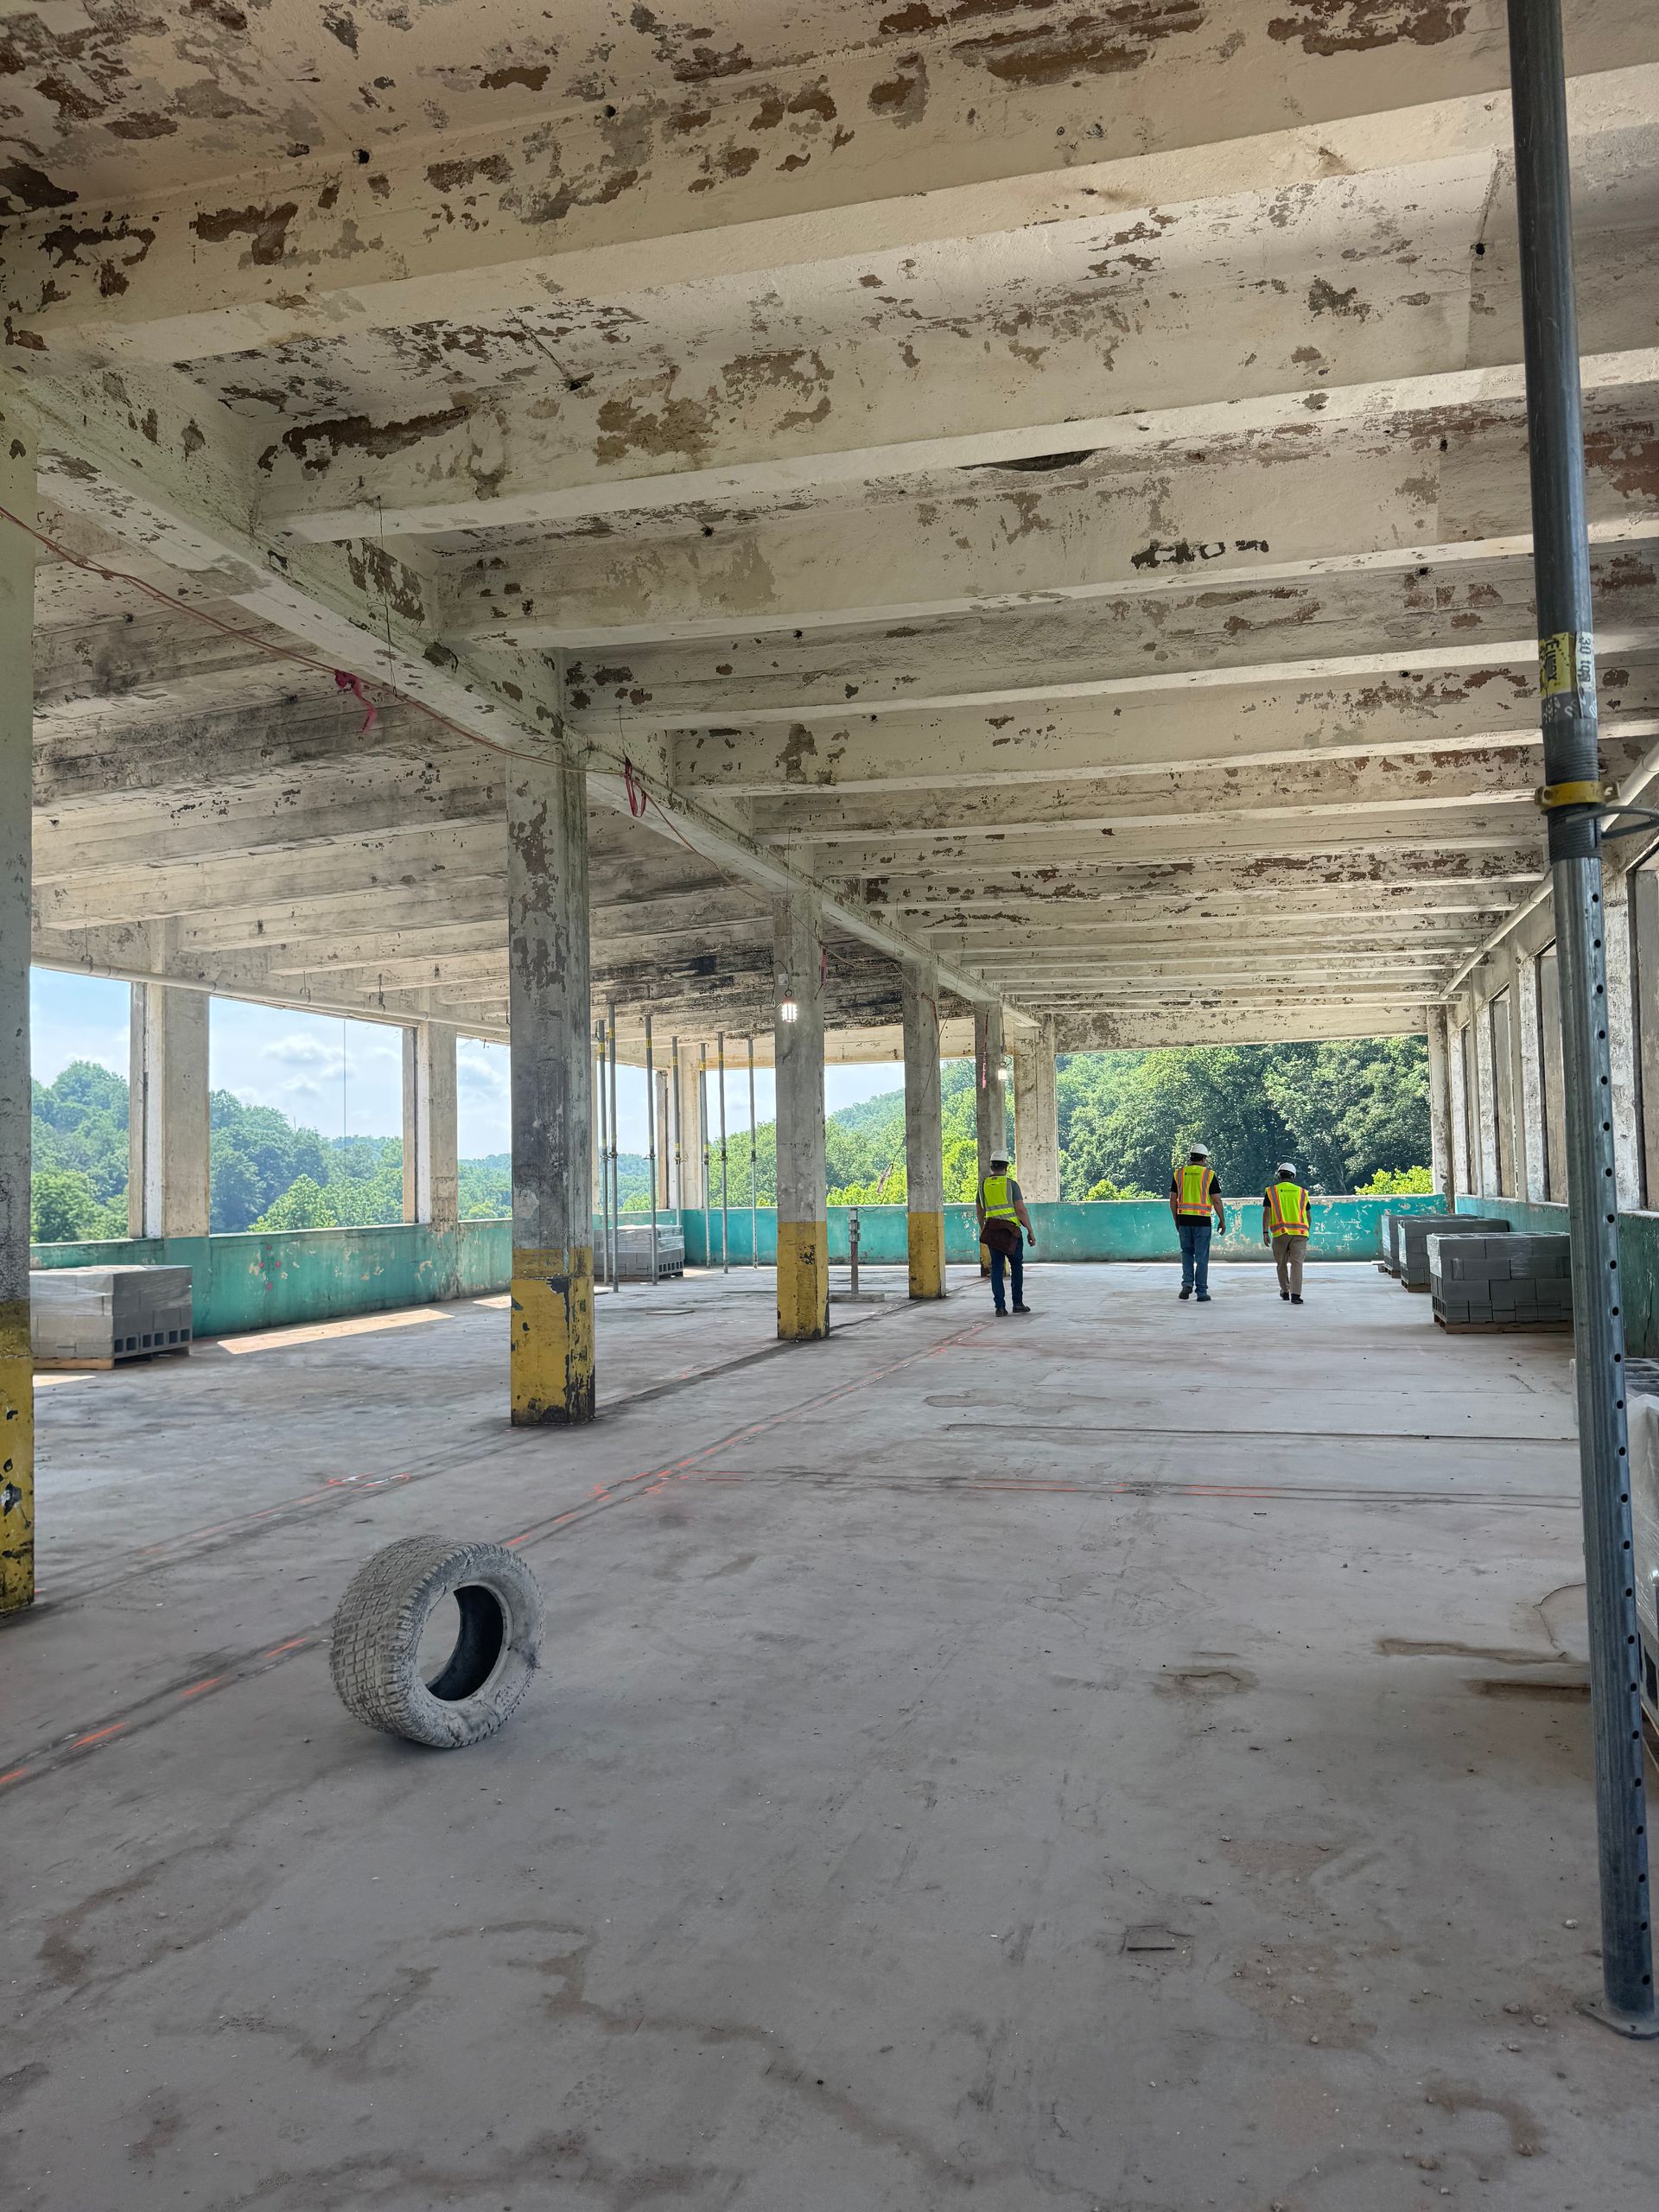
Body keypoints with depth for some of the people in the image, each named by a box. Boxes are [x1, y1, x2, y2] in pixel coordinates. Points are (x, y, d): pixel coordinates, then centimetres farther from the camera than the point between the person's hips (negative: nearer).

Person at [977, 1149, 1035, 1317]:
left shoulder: (983, 1185, 7)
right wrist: (1031, 1231, -4)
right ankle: (1018, 1303, 8)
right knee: (1016, 1266, 10)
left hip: (992, 1232, 3)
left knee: (997, 1268, 5)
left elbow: (980, 1211, 17)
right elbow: (1021, 1210, -9)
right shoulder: (1011, 1184, -4)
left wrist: (982, 1229, 33)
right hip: (1011, 1231, -3)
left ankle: (999, 1305, 0)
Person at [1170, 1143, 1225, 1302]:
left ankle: (1187, 1284, 5)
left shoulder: (1179, 1174, 5)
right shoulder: (1209, 1174, -4)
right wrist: (1222, 1221, 4)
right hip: (1202, 1221, -2)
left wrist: (1176, 1220, 16)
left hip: (1183, 1219, 3)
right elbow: (1216, 1200, -5)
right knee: (1201, 1257, 4)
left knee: (1187, 1252, 19)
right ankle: (1201, 1292, 7)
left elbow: (1173, 1200, 6)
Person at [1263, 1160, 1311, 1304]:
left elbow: (1267, 1212, -3)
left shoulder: (1271, 1191, 6)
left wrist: (1265, 1232, -3)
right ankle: (1295, 1294, -15)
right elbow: (1307, 1215, 14)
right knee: (1296, 1263, -3)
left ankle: (1285, 1291, 26)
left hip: (1280, 1233, -1)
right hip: (1299, 1232, 1)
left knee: (1281, 1263, 15)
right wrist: (1306, 1232, 27)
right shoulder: (1301, 1191, 11)